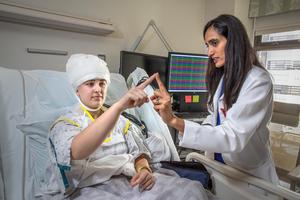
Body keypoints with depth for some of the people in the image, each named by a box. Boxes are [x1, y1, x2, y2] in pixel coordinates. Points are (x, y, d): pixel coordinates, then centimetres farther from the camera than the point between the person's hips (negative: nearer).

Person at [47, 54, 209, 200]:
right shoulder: (64, 124, 1)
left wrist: (144, 169, -10)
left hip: (129, 180, 5)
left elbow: (138, 152, 14)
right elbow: (77, 151, -22)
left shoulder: (120, 120, 17)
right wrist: (119, 105, -33)